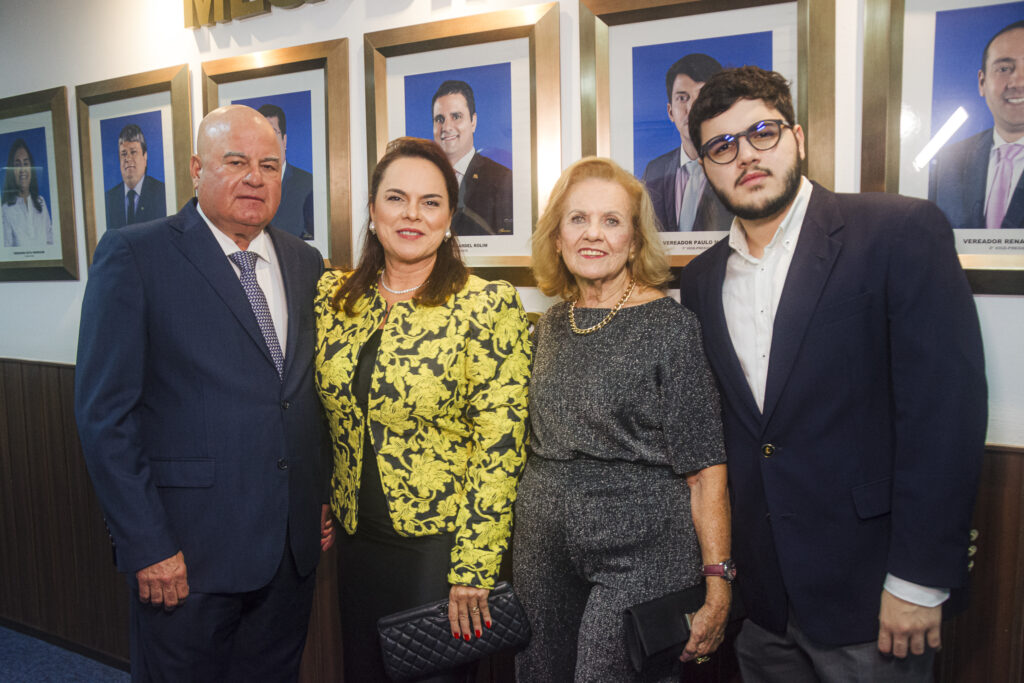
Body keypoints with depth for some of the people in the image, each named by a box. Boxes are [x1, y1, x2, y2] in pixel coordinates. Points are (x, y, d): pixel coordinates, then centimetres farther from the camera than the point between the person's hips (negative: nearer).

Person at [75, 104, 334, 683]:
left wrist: (324, 494, 8)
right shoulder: (133, 255, -8)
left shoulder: (305, 262, 8)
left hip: (295, 544, 5)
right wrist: (146, 545, -13)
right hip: (189, 549, -4)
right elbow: (105, 413, -11)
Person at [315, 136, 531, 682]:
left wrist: (472, 571, -15)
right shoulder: (335, 297, 2)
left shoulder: (489, 306, -14)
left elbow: (499, 451, -15)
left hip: (441, 543, -4)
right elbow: (324, 421, 11)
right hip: (356, 541, 5)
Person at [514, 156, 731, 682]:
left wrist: (718, 586, -13)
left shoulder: (670, 327, -10)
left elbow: (705, 471, -10)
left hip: (640, 558, -5)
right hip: (543, 555, 5)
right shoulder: (550, 326, 6)